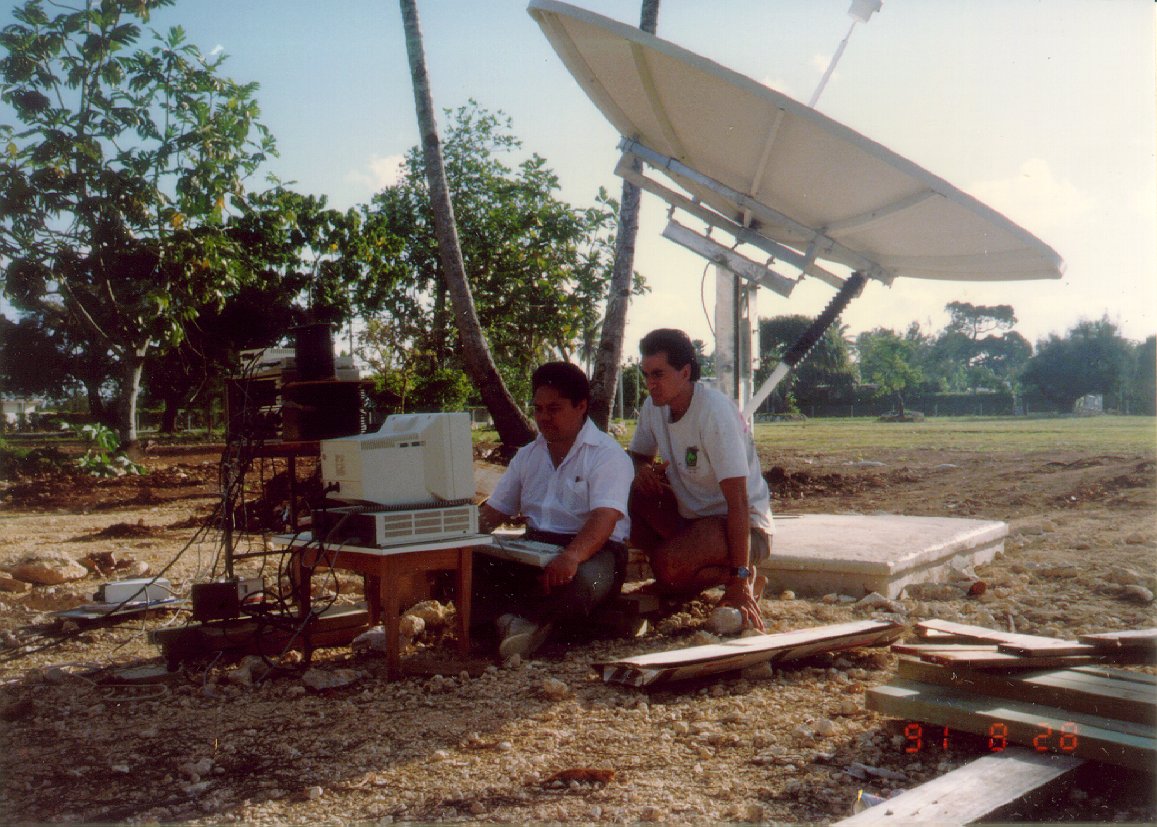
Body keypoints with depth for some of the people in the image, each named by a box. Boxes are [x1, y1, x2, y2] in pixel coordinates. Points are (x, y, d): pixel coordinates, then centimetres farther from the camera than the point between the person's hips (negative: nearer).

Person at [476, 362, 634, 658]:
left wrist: (571, 556, -41)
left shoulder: (607, 454, -5)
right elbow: (494, 511, 17)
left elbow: (604, 519, -21)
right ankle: (533, 621, -34)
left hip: (590, 549, -5)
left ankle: (516, 617, -29)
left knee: (584, 579, -41)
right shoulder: (528, 456, 18)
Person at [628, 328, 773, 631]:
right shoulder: (654, 406, -1)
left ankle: (745, 578, -4)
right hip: (691, 516, 8)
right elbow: (638, 456, 16)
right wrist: (642, 469, -12)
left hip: (743, 525, -8)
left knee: (667, 565, -32)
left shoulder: (715, 412, -24)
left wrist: (740, 580, -30)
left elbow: (738, 501, -27)